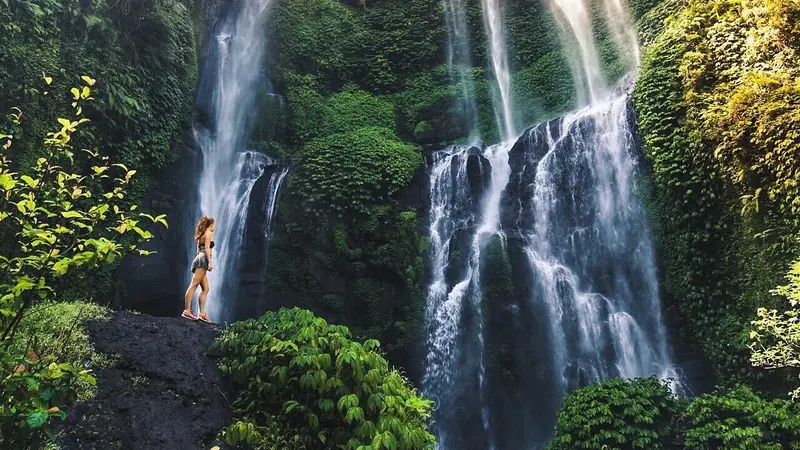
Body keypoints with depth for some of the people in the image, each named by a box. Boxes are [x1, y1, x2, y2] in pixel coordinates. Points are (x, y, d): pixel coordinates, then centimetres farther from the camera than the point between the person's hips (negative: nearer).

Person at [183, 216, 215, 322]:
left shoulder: (201, 234, 25)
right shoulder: (209, 233, 1)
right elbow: (207, 248, -10)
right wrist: (210, 262, -17)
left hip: (199, 258, 9)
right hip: (203, 259, -9)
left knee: (205, 288, 5)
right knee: (193, 285, -17)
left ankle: (202, 313, -4)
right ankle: (187, 311, -24)